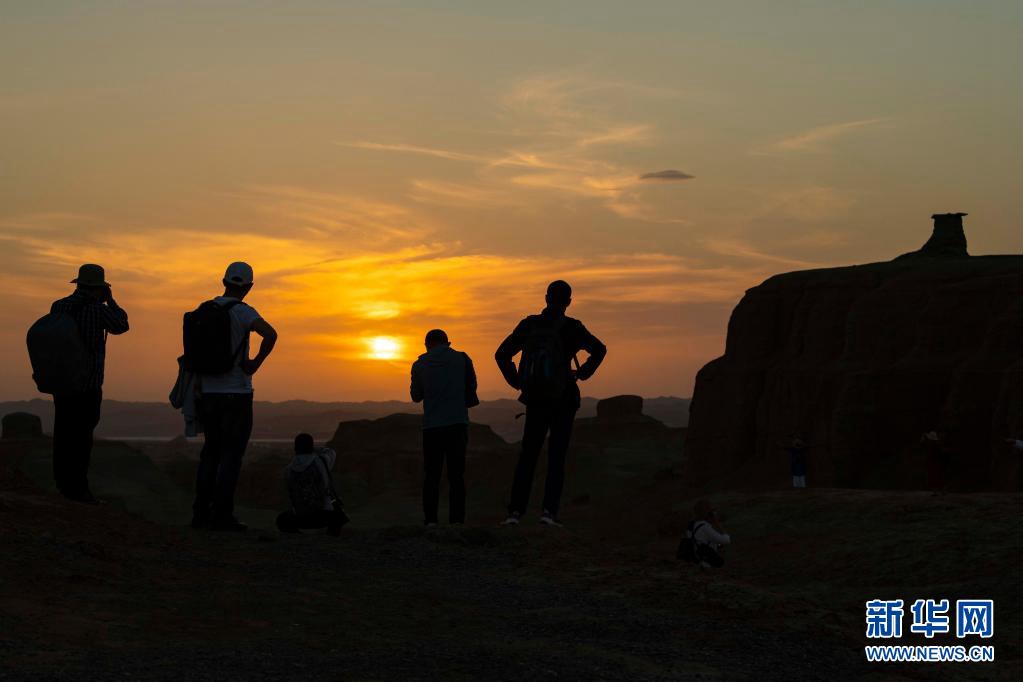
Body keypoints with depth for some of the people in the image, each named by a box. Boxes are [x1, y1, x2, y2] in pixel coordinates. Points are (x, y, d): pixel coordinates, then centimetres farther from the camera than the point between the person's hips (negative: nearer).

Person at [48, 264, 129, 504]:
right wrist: (110, 300, 13)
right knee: (82, 434, -2)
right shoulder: (97, 310, -13)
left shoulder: (58, 306, 2)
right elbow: (121, 326, 3)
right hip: (88, 383, -6)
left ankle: (63, 480, 21)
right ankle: (77, 486, -1)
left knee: (63, 430, 13)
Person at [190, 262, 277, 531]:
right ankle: (222, 516, -4)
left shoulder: (204, 310, 9)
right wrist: (255, 364, -16)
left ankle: (201, 512, 11)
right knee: (232, 454, -2)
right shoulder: (242, 312, -12)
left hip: (208, 393, 6)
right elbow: (270, 334, -30)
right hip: (236, 393, -6)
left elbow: (190, 345, 17)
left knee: (211, 451, 14)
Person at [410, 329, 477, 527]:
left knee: (431, 475, 7)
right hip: (458, 422, 0)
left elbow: (416, 396, 12)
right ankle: (456, 519, -3)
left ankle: (430, 519, -1)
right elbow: (471, 386, 11)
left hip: (432, 426, 0)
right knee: (456, 474, 3)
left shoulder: (420, 366, 2)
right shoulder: (461, 359, 1)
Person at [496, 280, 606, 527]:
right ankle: (549, 510, -7)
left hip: (535, 400, 3)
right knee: (557, 456, 3)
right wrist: (583, 373, -6)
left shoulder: (529, 324, 2)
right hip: (563, 399, -2)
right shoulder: (571, 327, -7)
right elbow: (599, 349, -19)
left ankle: (516, 510, 0)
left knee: (527, 454, 9)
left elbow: (501, 354, 4)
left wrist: (516, 382, 9)